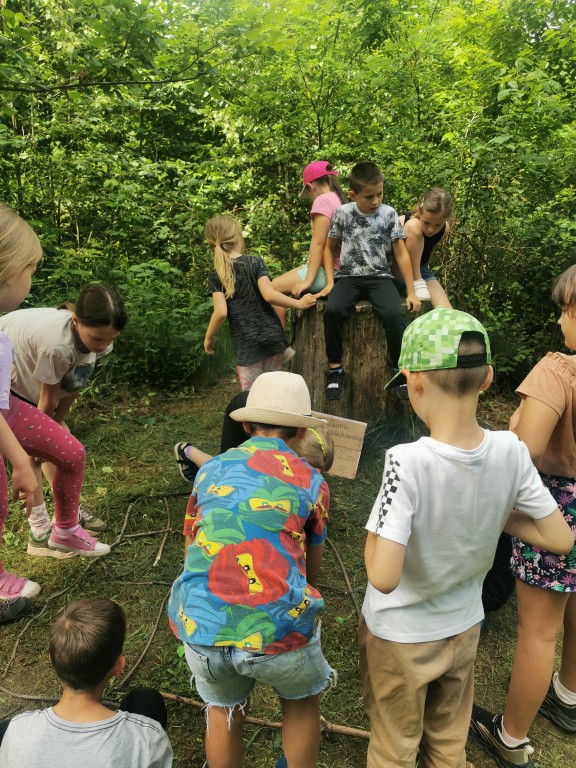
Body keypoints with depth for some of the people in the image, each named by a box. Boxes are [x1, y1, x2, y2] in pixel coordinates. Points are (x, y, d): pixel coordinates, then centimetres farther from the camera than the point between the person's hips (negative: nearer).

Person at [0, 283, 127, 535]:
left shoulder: (98, 337, -23)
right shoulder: (58, 344, -44)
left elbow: (74, 384, -9)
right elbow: (47, 400, -28)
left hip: (27, 367, 7)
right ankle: (39, 520, 0)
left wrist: (58, 420, -1)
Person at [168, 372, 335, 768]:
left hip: (200, 627, 3)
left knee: (223, 712, 31)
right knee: (302, 702, 29)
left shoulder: (210, 470, 10)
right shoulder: (310, 481, 5)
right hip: (277, 629, -2)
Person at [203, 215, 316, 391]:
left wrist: (209, 337, 2)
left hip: (245, 343, -1)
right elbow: (269, 294, -16)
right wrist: (299, 303, -6)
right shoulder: (255, 262, -4)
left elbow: (221, 313, -13)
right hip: (272, 335, 1)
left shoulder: (215, 276, -4)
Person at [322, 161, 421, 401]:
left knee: (393, 313, -30)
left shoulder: (389, 214, 1)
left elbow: (401, 254, 3)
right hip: (348, 277, 0)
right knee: (332, 310, -31)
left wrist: (411, 292, -2)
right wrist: (331, 281, 2)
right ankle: (335, 370, -15)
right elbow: (330, 248, 13)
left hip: (380, 277, 0)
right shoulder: (342, 213, 1)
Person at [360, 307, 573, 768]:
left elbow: (384, 577, -35)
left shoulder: (407, 463, -34)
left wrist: (372, 534, -17)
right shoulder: (511, 451, -19)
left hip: (401, 637, -4)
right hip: (464, 627, 4)